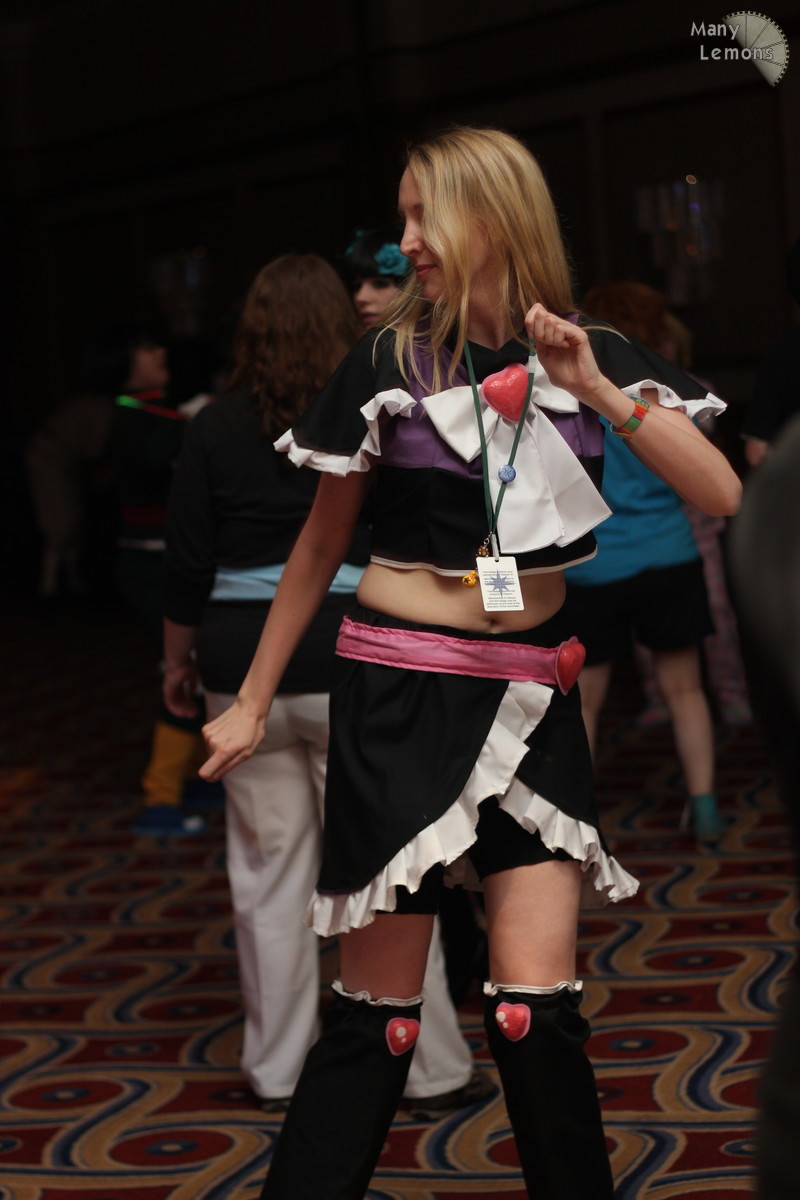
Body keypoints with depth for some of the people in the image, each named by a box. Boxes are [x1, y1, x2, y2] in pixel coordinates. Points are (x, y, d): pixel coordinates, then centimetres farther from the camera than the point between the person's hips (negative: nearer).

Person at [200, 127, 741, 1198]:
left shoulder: (594, 357, 1)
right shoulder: (390, 362, -3)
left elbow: (723, 495, -9)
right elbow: (320, 545, 6)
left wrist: (598, 390, -19)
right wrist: (253, 702, 9)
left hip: (531, 696, 2)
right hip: (401, 694, -2)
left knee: (537, 1000, -5)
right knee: (378, 1004, 0)